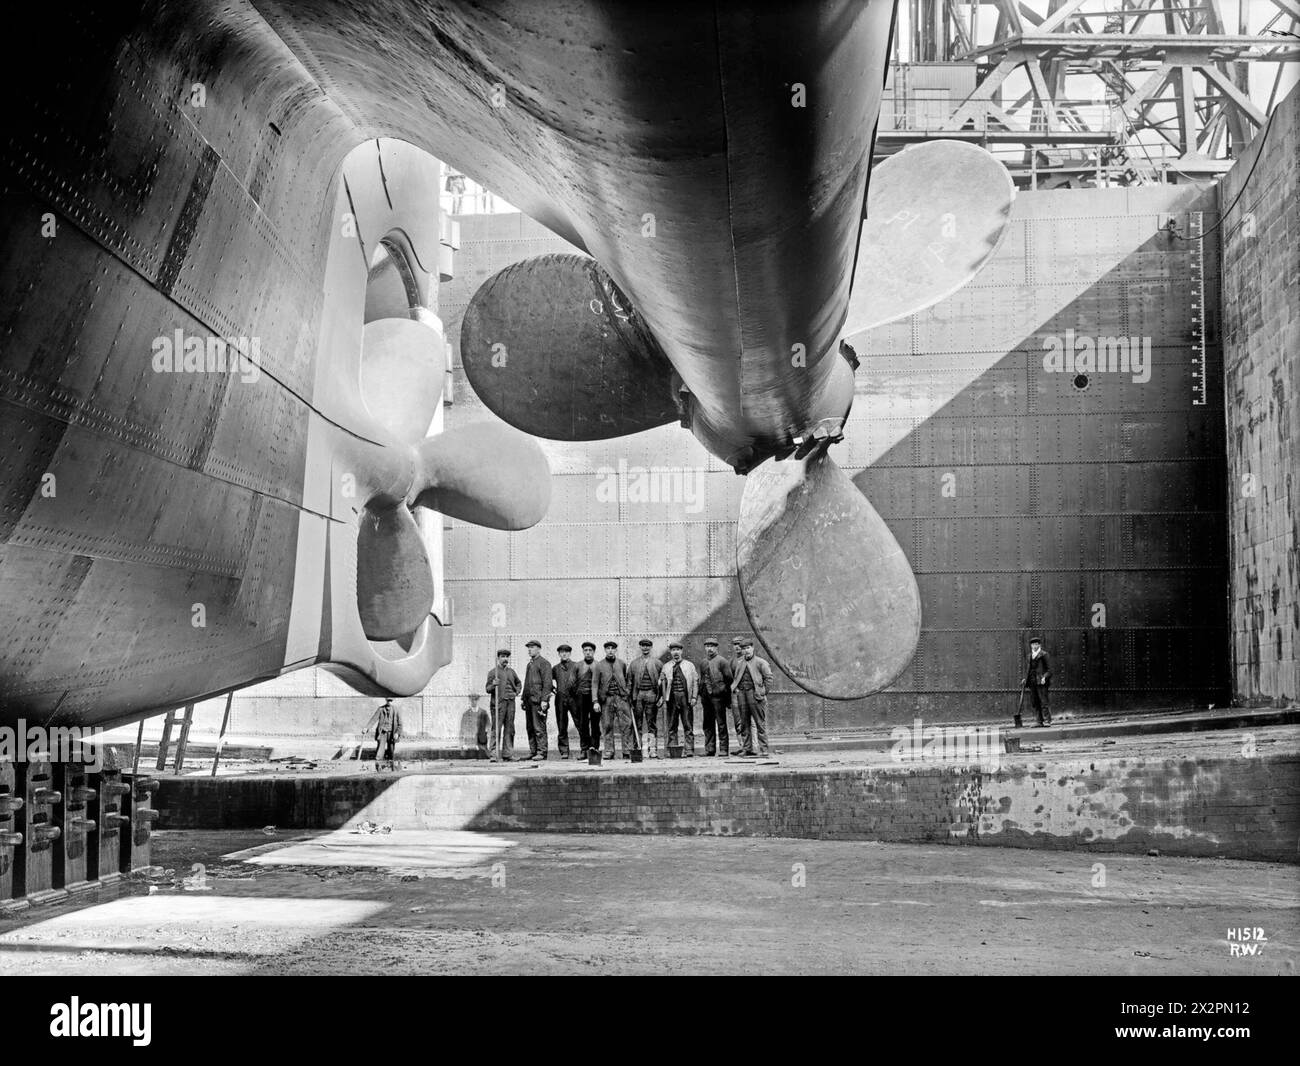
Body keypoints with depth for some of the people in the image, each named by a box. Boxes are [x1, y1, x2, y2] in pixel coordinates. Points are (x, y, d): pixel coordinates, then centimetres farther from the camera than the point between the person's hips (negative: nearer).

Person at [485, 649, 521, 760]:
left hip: (510, 703, 5)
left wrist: (516, 692, 13)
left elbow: (518, 684, 31)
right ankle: (493, 753, -9)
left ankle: (508, 753, 9)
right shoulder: (493, 672, 2)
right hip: (498, 703, -5)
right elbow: (488, 689, -1)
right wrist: (493, 685, -21)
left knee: (509, 729, 5)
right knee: (496, 729, -8)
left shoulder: (511, 672, 15)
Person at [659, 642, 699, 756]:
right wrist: (661, 696, -4)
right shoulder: (666, 666, 13)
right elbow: (661, 682, 9)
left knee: (688, 726, -2)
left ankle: (689, 750, -2)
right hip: (671, 698, 1)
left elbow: (695, 681, 7)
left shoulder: (689, 665, 11)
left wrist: (694, 697, -3)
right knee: (671, 726, 2)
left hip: (685, 697, -1)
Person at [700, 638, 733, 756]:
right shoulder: (703, 663, 15)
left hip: (718, 696, -6)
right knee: (708, 724, 7)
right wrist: (701, 695, 14)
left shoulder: (722, 661, -3)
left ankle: (723, 749, 1)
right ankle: (709, 749, 12)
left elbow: (729, 678, -4)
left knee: (721, 723, -3)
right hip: (706, 696, 6)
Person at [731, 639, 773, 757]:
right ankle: (747, 748, 11)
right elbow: (735, 679, 23)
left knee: (760, 723, -5)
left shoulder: (760, 662, 2)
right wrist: (734, 689, 6)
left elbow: (769, 678, 1)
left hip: (754, 693, -5)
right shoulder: (740, 663, 18)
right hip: (741, 693, 5)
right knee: (745, 723, 6)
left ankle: (763, 749, -4)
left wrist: (762, 691, -5)